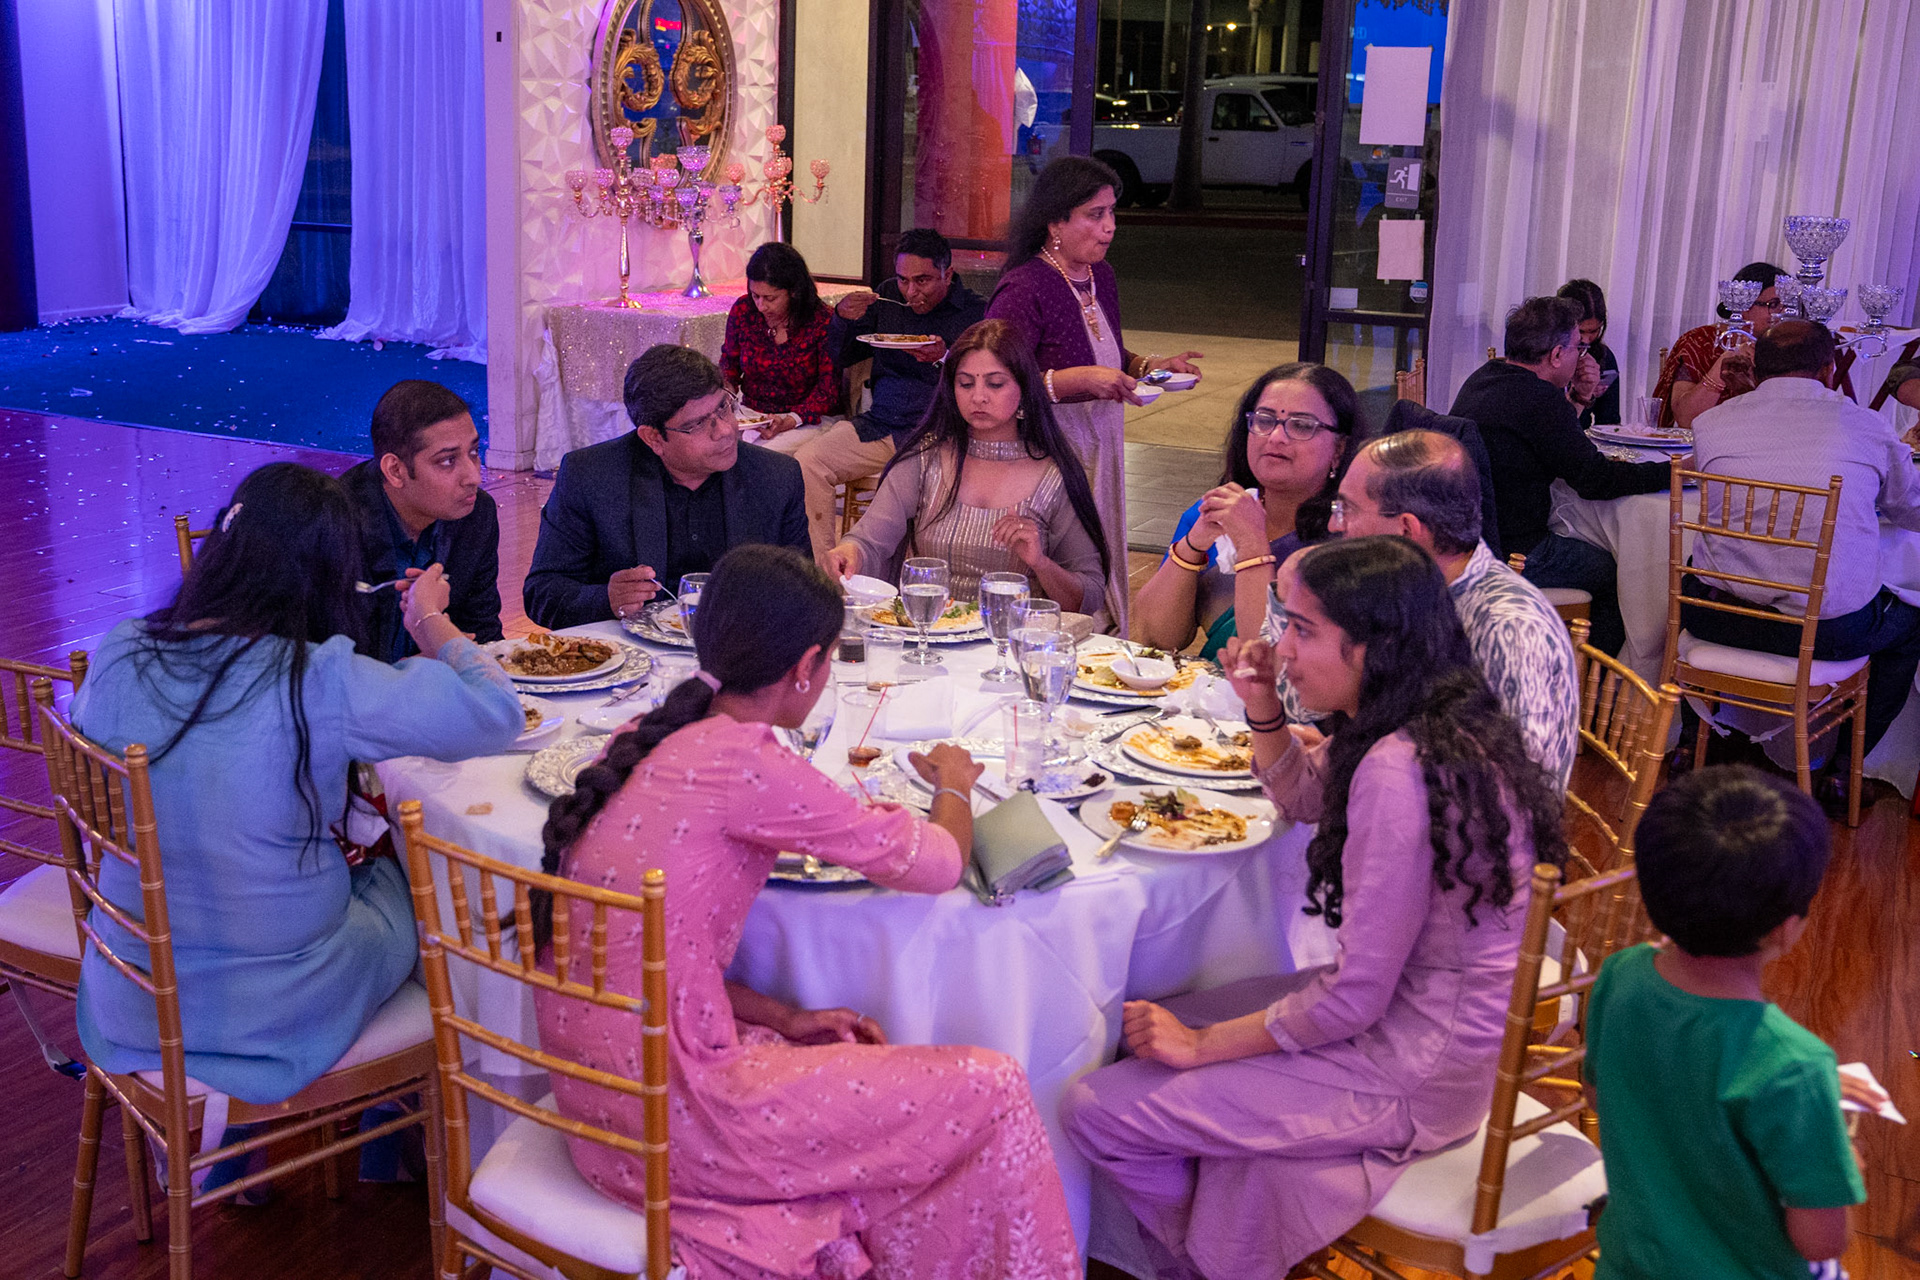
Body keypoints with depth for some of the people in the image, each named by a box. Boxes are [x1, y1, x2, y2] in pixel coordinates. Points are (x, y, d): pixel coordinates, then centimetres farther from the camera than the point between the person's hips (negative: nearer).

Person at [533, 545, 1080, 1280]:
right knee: (993, 1091, -2)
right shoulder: (742, 760, -19)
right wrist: (955, 786, 11)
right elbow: (939, 865, -9)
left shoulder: (655, 744, 6)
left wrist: (782, 1018, 6)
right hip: (664, 1119, -9)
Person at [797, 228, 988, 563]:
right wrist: (842, 319, 0)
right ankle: (823, 570, -12)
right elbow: (837, 360, 20)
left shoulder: (976, 313, -1)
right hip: (881, 425, 5)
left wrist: (945, 359, -22)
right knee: (805, 463, -17)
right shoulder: (887, 297, 13)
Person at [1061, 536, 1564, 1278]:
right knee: (1138, 1035, 16)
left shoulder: (1399, 771, -29)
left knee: (1096, 1112, -8)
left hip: (1416, 1073, -10)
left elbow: (1354, 997, -25)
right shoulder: (1438, 720, 1)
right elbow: (1305, 798, 22)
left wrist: (1204, 1043, -12)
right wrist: (1263, 709, 2)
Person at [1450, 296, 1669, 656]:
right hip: (1511, 555, -10)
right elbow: (1594, 479, -18)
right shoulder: (1538, 397, -21)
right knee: (1616, 571, 8)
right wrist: (1676, 471, -9)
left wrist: (1578, 398, 11)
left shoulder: (1482, 379, 8)